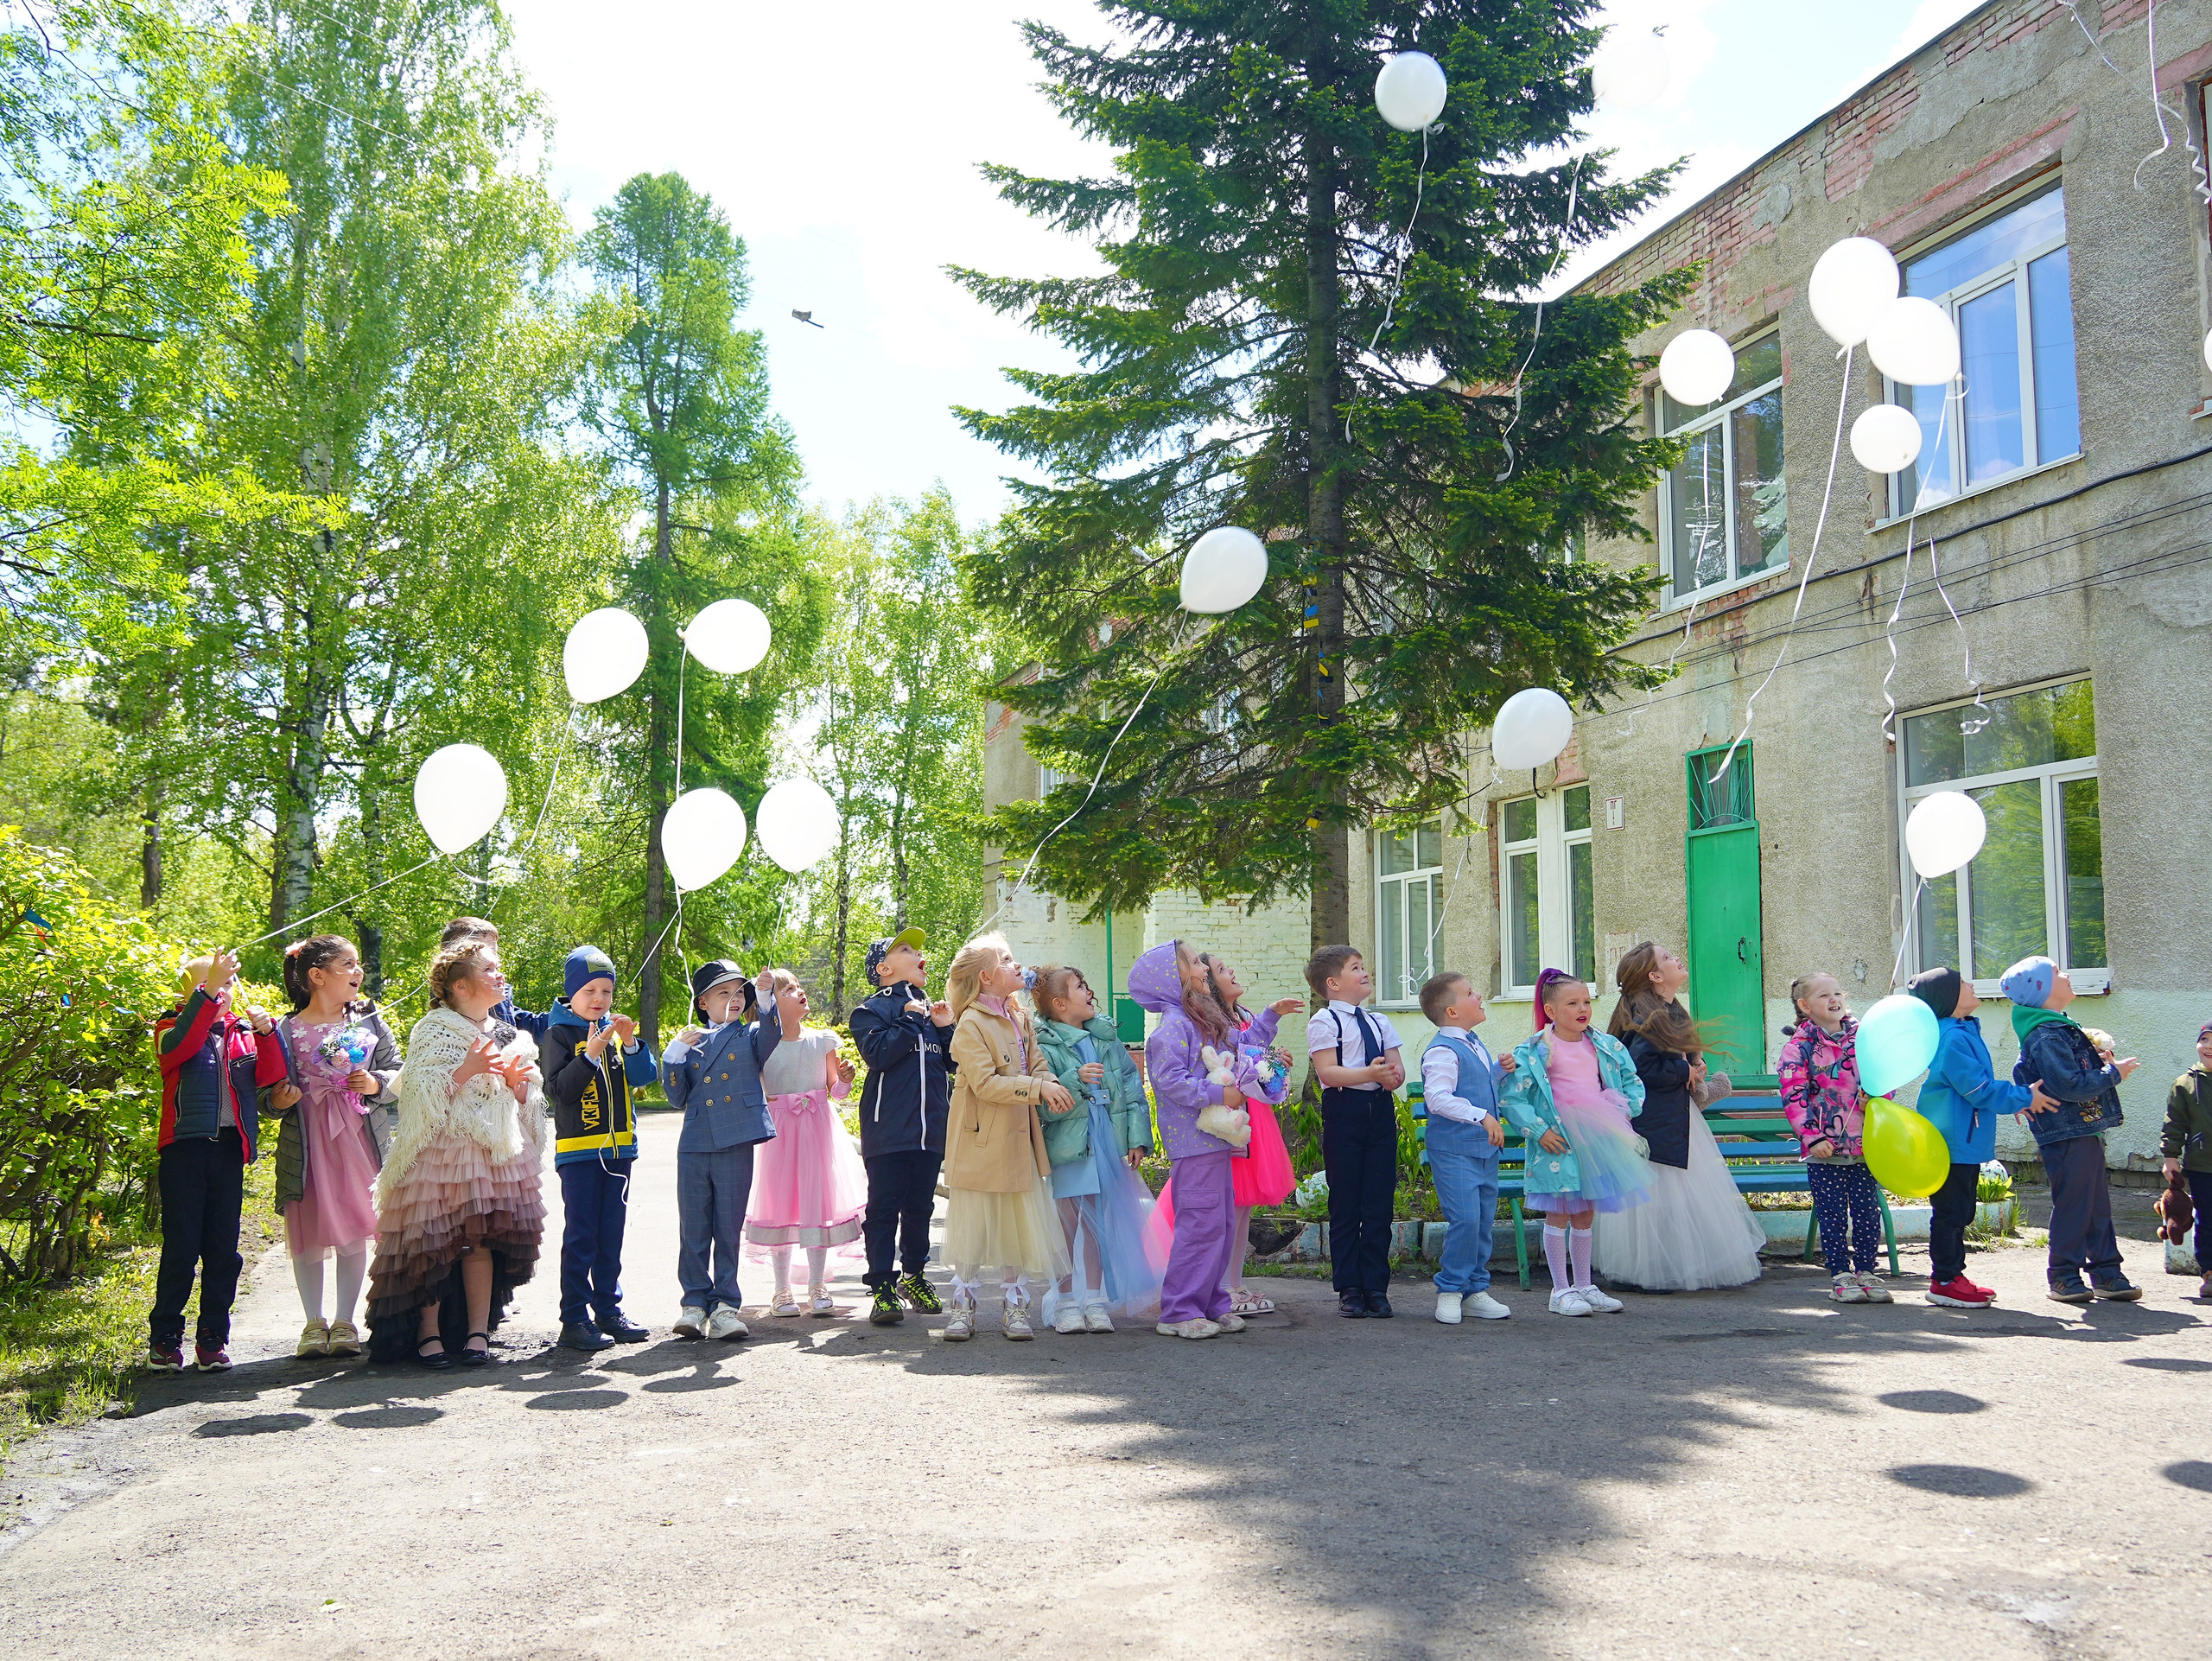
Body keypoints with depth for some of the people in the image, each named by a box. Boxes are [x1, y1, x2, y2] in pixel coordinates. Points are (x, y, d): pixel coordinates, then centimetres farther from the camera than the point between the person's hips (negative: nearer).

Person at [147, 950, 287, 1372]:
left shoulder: (243, 1031, 14)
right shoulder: (174, 1026, 6)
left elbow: (271, 1077, 2)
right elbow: (176, 1048, -19)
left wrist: (268, 1033, -13)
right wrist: (208, 992, -29)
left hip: (229, 1148, 3)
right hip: (185, 1146, -3)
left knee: (223, 1249, 5)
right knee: (180, 1247, -3)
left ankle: (212, 1338, 13)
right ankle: (165, 1338, 8)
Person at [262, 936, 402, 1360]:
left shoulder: (370, 1022, 7)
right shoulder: (286, 1031, 1)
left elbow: (400, 1075, 8)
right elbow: (268, 1094, 7)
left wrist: (378, 1084, -12)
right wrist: (276, 1100, -15)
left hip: (360, 1137, 1)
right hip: (306, 1143, -1)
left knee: (355, 1230, 3)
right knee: (308, 1233, 3)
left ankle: (345, 1322, 14)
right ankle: (314, 1323, 18)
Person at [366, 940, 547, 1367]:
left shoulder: (509, 1037, 15)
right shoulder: (433, 1030, -2)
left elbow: (529, 1101, 18)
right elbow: (420, 1092, -11)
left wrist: (516, 1083, -2)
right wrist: (467, 1070, -19)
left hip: (496, 1153, 4)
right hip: (441, 1153, -4)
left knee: (482, 1239, -1)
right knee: (434, 1242, -4)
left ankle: (478, 1331, 5)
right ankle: (428, 1332, 6)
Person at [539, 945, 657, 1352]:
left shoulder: (616, 1028, 10)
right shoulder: (557, 1033, -4)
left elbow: (643, 1077, 2)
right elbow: (557, 1090, -14)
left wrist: (630, 1044, -14)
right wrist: (591, 1054, -24)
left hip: (618, 1146, 5)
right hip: (578, 1148, -5)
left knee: (612, 1234, 10)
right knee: (580, 1236, -4)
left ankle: (608, 1311, 19)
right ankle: (575, 1319, 1)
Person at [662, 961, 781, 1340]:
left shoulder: (750, 1037, 9)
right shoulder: (691, 1044, 15)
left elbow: (772, 1032, -15)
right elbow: (677, 1097, 11)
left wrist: (766, 996, -31)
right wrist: (675, 1053, -1)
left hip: (736, 1146, -2)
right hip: (694, 1146, 2)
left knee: (728, 1229, 3)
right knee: (693, 1229, 4)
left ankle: (725, 1304, 11)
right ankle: (695, 1302, 14)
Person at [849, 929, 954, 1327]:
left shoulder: (931, 1009, 17)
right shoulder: (872, 1010, 0)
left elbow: (953, 1062, 15)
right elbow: (878, 1054, -18)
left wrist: (945, 1028, 0)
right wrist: (911, 1020, -13)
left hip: (930, 1127, 6)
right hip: (888, 1127, -5)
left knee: (921, 1206, 13)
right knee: (884, 1207, -4)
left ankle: (914, 1276, 27)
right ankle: (882, 1287, 0)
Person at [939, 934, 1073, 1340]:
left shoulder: (1022, 1019, 10)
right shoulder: (970, 1025, -14)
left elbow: (1037, 1064, 13)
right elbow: (985, 1083, -21)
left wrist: (1051, 1085, -9)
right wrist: (1038, 1088, -24)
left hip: (1019, 1139, 6)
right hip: (980, 1140, -6)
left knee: (1019, 1223, 9)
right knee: (973, 1226, 3)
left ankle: (1014, 1306, 19)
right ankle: (963, 1306, 16)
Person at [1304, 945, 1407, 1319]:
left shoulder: (1379, 1022, 17)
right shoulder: (1324, 1022, -2)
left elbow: (1398, 1068, 11)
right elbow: (1327, 1072, -13)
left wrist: (1393, 1075, -12)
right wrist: (1369, 1073, -24)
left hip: (1381, 1112, 5)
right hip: (1344, 1112, -5)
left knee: (1380, 1203, 5)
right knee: (1346, 1204, 1)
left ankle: (1376, 1288, 13)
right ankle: (1349, 1289, 10)